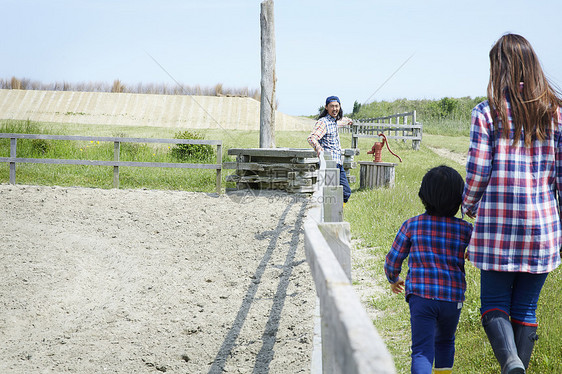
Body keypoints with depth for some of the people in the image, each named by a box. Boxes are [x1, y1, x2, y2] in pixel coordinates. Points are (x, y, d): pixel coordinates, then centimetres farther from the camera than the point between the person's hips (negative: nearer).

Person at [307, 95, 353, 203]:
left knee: (346, 192, 7)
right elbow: (311, 138, -28)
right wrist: (319, 149, -46)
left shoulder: (334, 121, 15)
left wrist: (346, 121, 62)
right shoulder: (323, 122, -12)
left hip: (338, 163, 9)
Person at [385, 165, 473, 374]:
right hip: (453, 298, 2)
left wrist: (393, 280, 27)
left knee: (422, 351, -7)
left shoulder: (412, 225, 1)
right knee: (445, 342, 28)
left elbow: (393, 261, 6)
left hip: (420, 296, -2)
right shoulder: (465, 229, 2)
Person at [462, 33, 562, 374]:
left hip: (497, 222, -2)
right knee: (526, 307, 13)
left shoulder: (488, 112, -6)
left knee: (494, 303, 7)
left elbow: (477, 172, -6)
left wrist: (469, 206, 12)